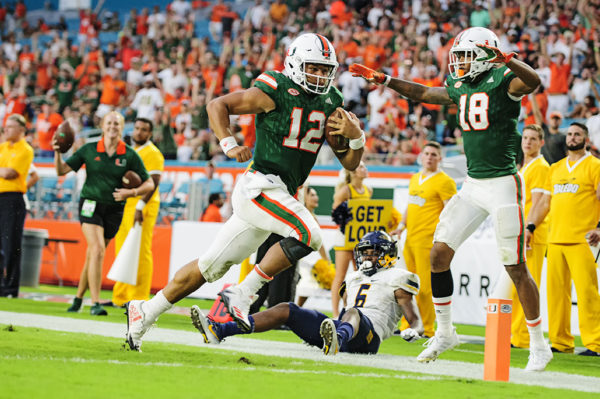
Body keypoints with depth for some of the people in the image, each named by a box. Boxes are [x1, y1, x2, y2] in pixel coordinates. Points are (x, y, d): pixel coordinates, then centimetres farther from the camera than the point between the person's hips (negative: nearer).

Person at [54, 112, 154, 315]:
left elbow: (149, 184, 1)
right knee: (97, 250, -20)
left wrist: (131, 192, -16)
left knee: (93, 256, 9)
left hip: (114, 209, 2)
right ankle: (95, 304, -21)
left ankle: (78, 298, 29)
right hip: (90, 205, -2)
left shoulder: (130, 155, -2)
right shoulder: (89, 150, -1)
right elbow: (62, 170, 1)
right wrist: (57, 152, -17)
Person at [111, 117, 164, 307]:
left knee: (140, 253, -9)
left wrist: (140, 206, -26)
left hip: (142, 208, -9)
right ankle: (120, 297, 14)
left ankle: (139, 298, -9)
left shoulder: (152, 154, -7)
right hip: (125, 207, 9)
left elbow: (153, 184, -17)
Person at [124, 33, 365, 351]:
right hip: (260, 185, -7)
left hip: (279, 194, 7)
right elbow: (217, 105, -4)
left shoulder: (330, 104, 11)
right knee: (307, 234, -25)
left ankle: (145, 312, 18)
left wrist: (356, 137, -8)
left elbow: (350, 164, 12)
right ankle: (243, 293, -14)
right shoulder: (276, 92, -9)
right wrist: (229, 145, -18)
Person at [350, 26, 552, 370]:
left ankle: (539, 346, 7)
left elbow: (533, 82, -33)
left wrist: (506, 59, -50)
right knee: (439, 252, 2)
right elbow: (424, 93, 28)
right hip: (472, 184, 8)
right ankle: (445, 333, 16)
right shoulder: (460, 87, 11)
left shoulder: (503, 80, -12)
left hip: (503, 184, -8)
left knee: (516, 267, -5)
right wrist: (382, 79, 27)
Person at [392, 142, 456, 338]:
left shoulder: (444, 182, -6)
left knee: (425, 286, -9)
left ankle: (426, 328, -4)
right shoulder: (415, 179, 18)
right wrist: (402, 225, 13)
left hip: (428, 239, -8)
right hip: (410, 238, 8)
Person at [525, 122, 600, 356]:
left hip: (581, 240, -6)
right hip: (556, 239, 6)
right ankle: (560, 342, 10)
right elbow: (544, 202, 24)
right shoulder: (555, 169, 20)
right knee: (556, 290, 4)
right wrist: (530, 227, 13)